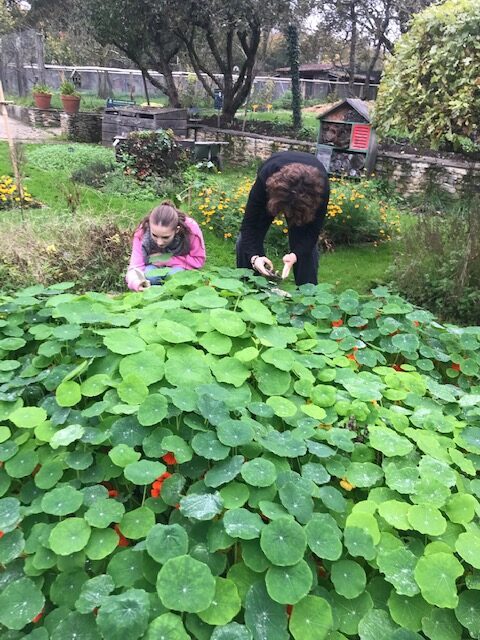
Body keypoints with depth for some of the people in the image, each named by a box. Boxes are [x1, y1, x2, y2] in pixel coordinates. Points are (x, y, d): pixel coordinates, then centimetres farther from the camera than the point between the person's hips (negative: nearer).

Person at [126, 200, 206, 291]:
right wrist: (137, 282, -56)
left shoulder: (190, 228, -30)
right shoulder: (142, 232, -27)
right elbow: (136, 266, -31)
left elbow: (198, 260, -18)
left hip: (179, 268, -1)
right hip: (154, 267, 1)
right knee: (149, 275, -31)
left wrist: (168, 260, -28)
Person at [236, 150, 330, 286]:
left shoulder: (320, 185, -42)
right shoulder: (266, 178, -43)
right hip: (273, 190, 0)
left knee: (306, 242, -17)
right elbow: (250, 224, -35)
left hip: (306, 194, 0)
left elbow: (313, 229, -32)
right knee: (246, 239, -12)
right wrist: (253, 256, -49)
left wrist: (296, 254, -48)